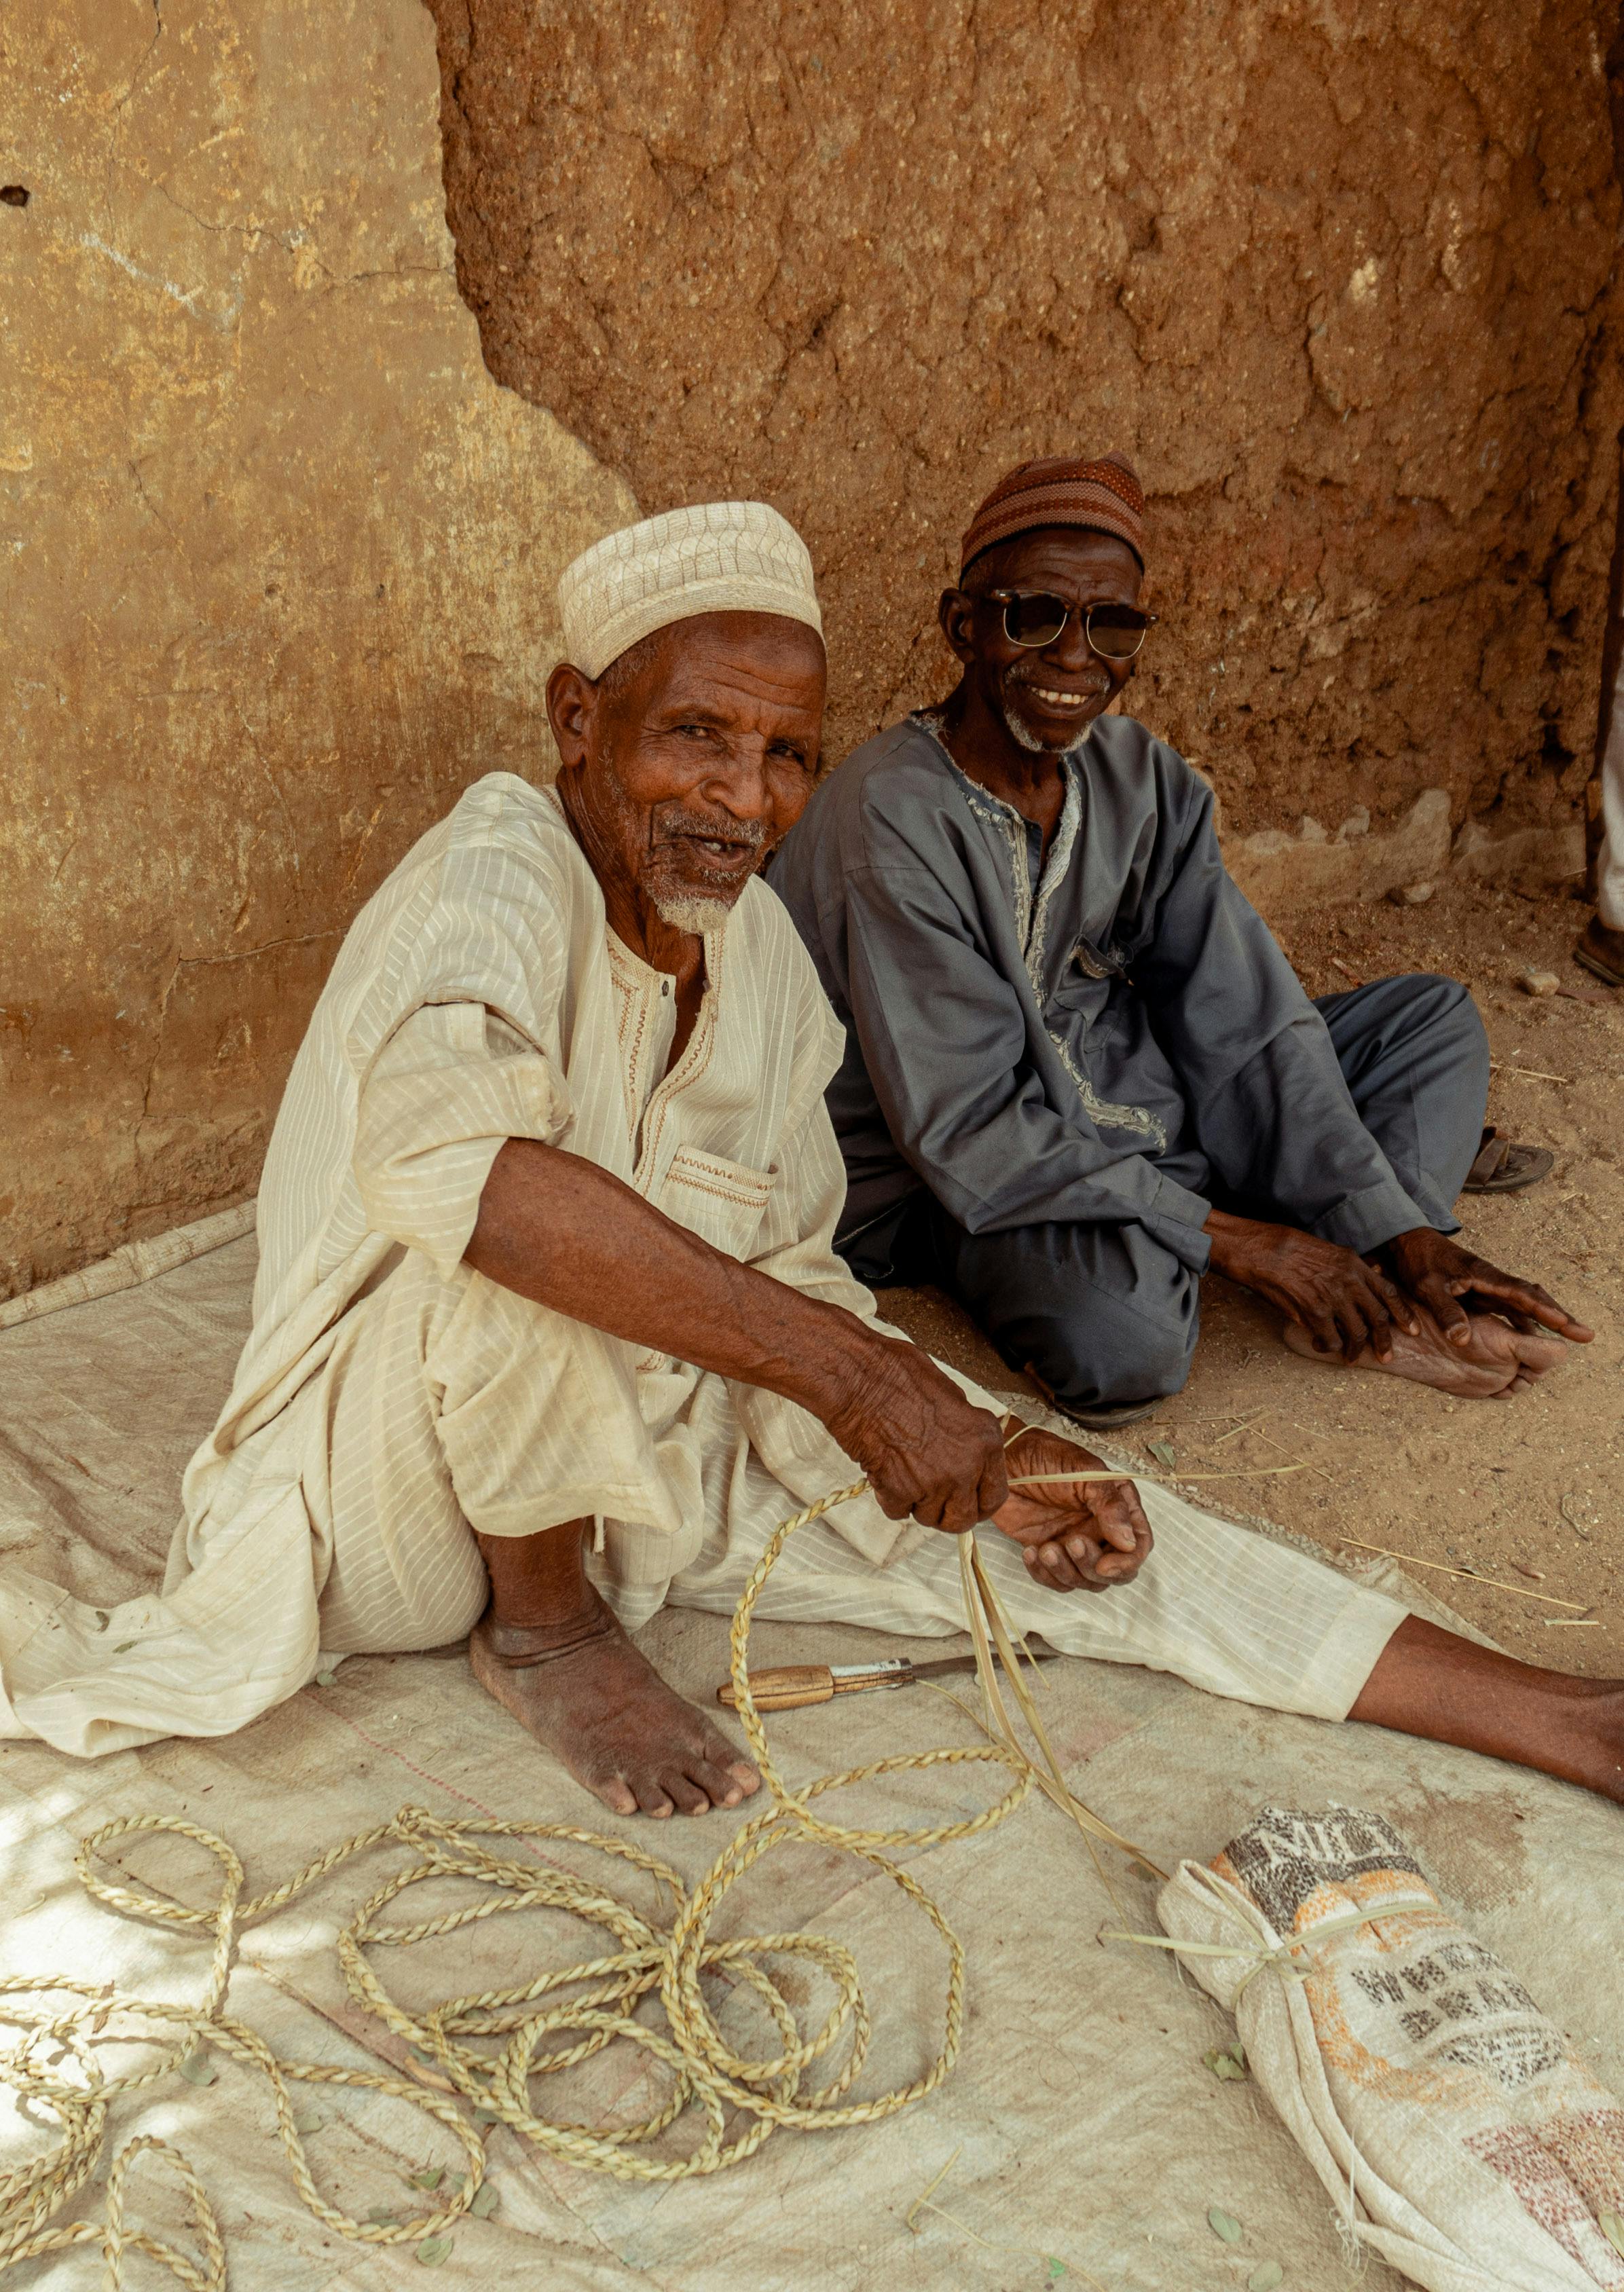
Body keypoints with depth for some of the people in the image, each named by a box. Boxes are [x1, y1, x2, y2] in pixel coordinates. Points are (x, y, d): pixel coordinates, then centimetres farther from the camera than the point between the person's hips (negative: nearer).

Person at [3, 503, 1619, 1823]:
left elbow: (782, 1274, 5)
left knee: (1089, 1543, -5)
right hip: (401, 1486, -6)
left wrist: (983, 1462, -10)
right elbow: (437, 1146, -46)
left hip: (650, 1447, 6)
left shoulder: (760, 950, 0)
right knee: (520, 1238, -37)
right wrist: (840, 1362, -43)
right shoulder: (500, 870, -23)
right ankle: (548, 1632, -11)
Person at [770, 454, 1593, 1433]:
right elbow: (966, 1134, -26)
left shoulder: (1147, 782, -2)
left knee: (1435, 1017, 9)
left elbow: (1248, 1022, -4)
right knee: (1120, 1330, -37)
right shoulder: (891, 822, -23)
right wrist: (1242, 1239, -26)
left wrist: (1399, 1234, -13)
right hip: (974, 1188, -7)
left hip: (1136, 1091, 7)